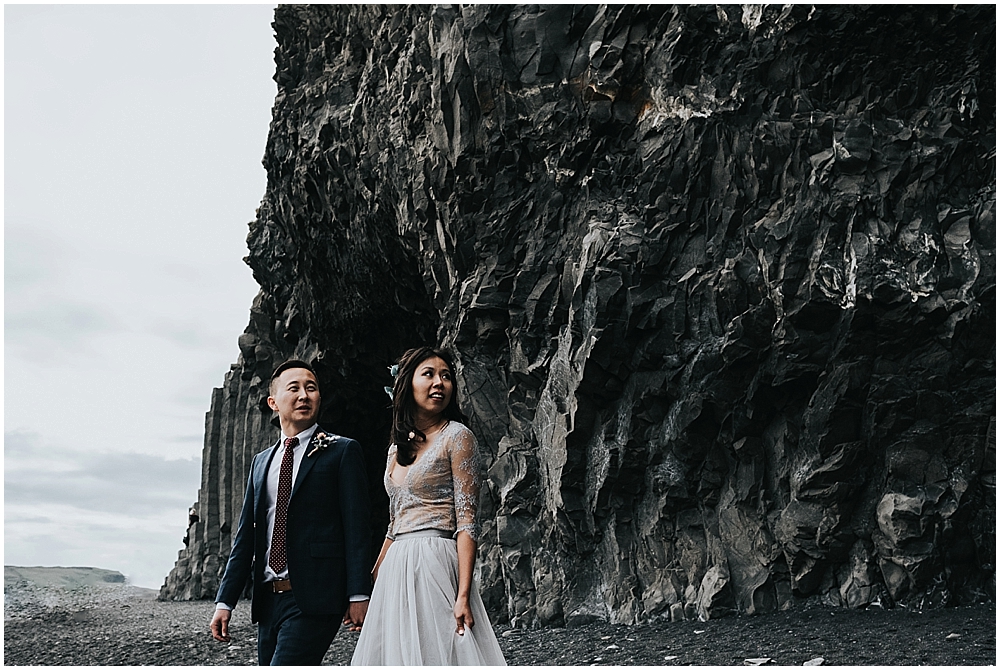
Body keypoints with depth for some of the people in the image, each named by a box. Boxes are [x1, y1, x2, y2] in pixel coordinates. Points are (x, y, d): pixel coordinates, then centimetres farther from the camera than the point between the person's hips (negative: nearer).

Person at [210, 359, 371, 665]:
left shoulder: (342, 451, 1)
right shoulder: (261, 461, 18)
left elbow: (356, 526, -6)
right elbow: (246, 535, 17)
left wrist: (358, 594, -12)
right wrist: (225, 601, 11)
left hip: (314, 598, -6)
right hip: (269, 599, 7)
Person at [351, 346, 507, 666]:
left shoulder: (457, 436, -4)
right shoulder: (397, 448, 16)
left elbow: (466, 521, -10)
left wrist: (464, 595, -19)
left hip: (435, 565, -7)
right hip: (396, 569, 7)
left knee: (436, 652, -7)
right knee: (395, 653, 8)